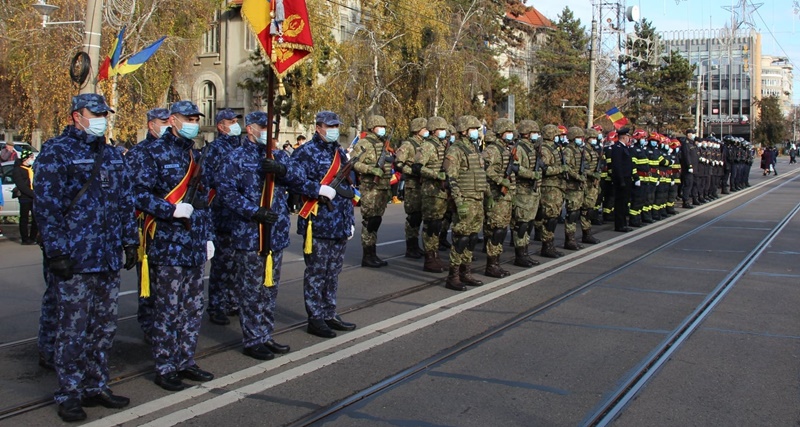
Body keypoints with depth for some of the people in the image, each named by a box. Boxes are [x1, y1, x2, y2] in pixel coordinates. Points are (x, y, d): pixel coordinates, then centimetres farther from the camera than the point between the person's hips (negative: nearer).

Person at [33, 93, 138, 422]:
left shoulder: (111, 155, 16)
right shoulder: (56, 152, -6)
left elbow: (125, 202, 20)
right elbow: (46, 206, -12)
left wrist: (129, 241, 14)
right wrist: (56, 252, -17)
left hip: (108, 259, 7)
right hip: (74, 259, -7)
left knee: (104, 327, 12)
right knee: (73, 331, -1)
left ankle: (96, 387, 24)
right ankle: (69, 395, 10)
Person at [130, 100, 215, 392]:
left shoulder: (195, 155, 16)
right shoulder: (155, 153, -6)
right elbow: (139, 194, -14)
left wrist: (208, 236, 17)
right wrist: (173, 210, -22)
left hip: (194, 245, 7)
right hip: (167, 245, -7)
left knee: (193, 307, 12)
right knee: (167, 309, -1)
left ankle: (185, 361, 24)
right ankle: (165, 368, 9)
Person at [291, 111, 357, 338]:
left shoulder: (340, 153, 17)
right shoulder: (306, 152, -7)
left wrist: (350, 220, 20)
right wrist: (321, 189, -22)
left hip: (340, 225, 7)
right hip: (317, 224, -7)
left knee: (333, 271, 14)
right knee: (316, 273, 0)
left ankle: (330, 314, 25)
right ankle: (315, 319, 8)